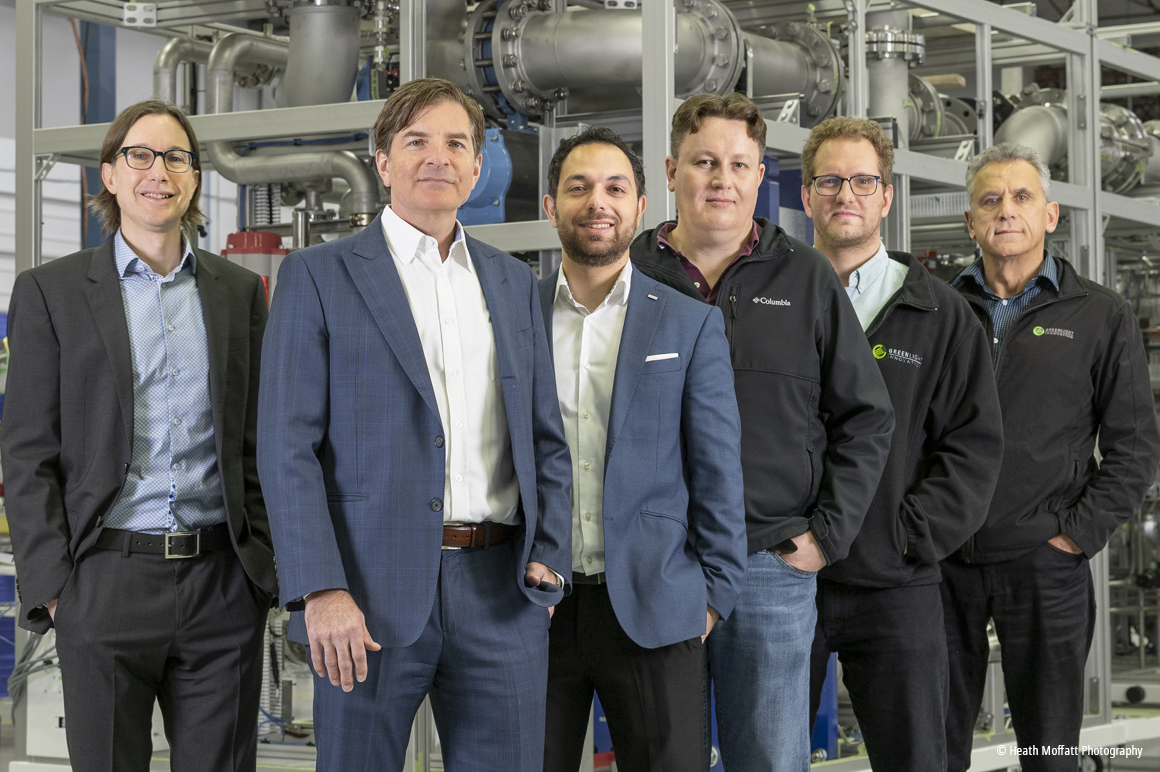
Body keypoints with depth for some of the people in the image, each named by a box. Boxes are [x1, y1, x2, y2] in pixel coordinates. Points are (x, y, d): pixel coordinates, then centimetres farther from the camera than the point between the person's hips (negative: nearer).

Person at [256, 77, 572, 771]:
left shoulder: (514, 283, 15)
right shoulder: (318, 277, 2)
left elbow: (546, 437, 17)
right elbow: (288, 447, -5)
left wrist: (548, 558, 2)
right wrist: (321, 592, -14)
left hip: (502, 593, 3)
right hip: (370, 595, -3)